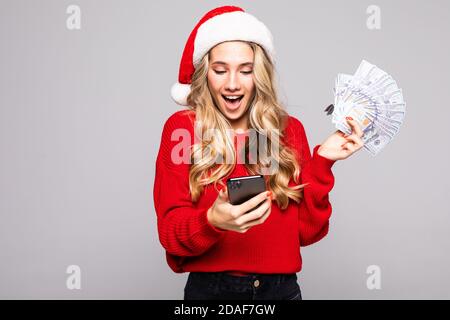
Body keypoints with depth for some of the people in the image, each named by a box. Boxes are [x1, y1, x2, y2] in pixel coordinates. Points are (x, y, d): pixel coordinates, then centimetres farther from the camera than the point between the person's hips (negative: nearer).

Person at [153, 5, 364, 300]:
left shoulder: (290, 130, 0)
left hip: (282, 288, 2)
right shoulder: (181, 128, -6)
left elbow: (306, 231, -2)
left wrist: (322, 163, -11)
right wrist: (212, 221, -29)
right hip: (209, 289, -2)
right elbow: (170, 230, -10)